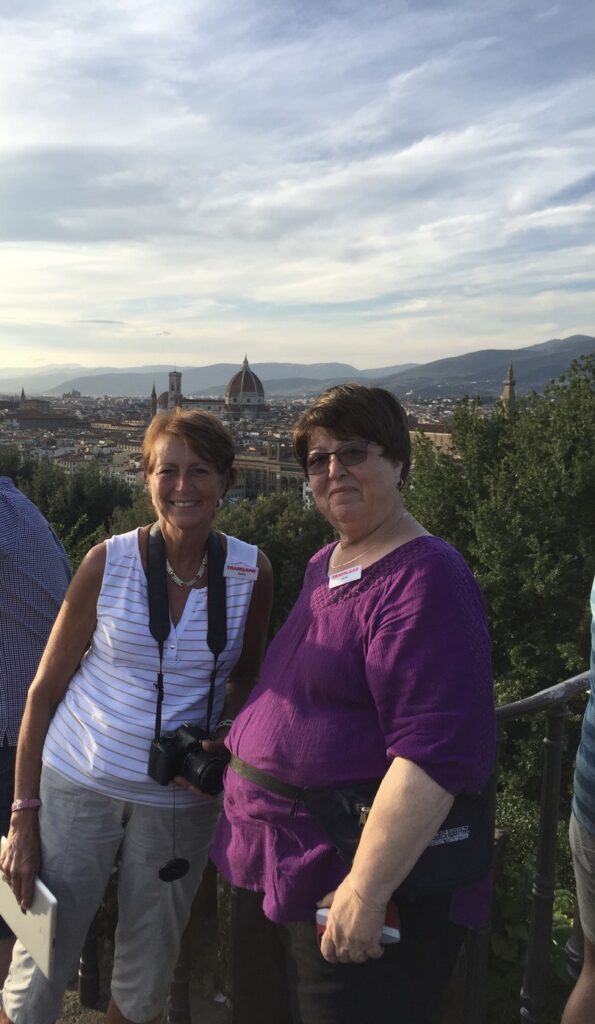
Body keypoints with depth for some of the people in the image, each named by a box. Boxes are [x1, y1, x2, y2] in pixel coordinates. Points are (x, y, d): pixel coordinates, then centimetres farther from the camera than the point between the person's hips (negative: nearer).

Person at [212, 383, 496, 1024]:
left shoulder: (423, 579, -20)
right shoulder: (323, 566, 9)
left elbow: (437, 753, -27)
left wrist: (367, 890, -27)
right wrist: (234, 748, 18)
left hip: (357, 882, -9)